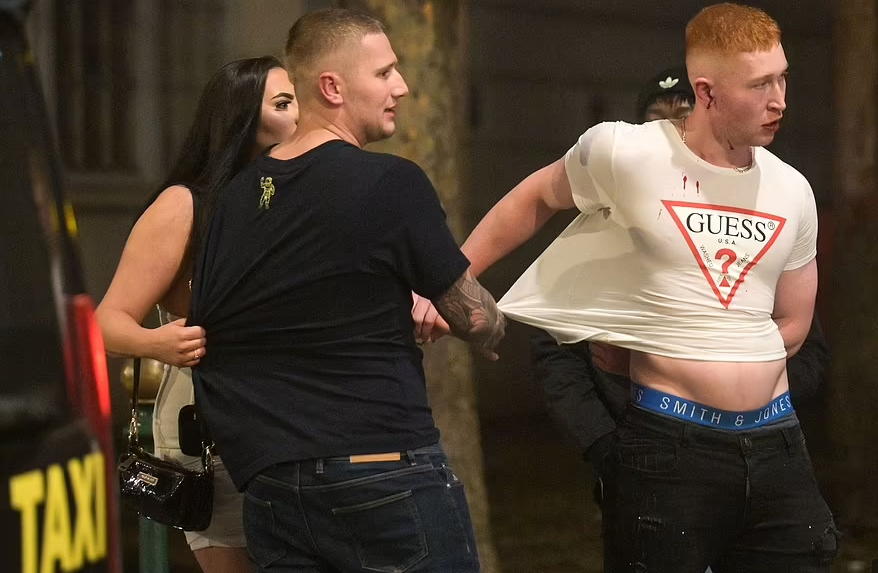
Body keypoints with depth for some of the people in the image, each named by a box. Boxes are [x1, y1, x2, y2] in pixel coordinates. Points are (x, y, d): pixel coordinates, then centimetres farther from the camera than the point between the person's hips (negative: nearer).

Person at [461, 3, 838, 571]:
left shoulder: (792, 191, 6)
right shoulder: (626, 154, -8)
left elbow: (791, 327, 14)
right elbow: (535, 201, 8)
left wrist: (714, 365, 3)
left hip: (776, 439, 5)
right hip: (668, 443, -5)